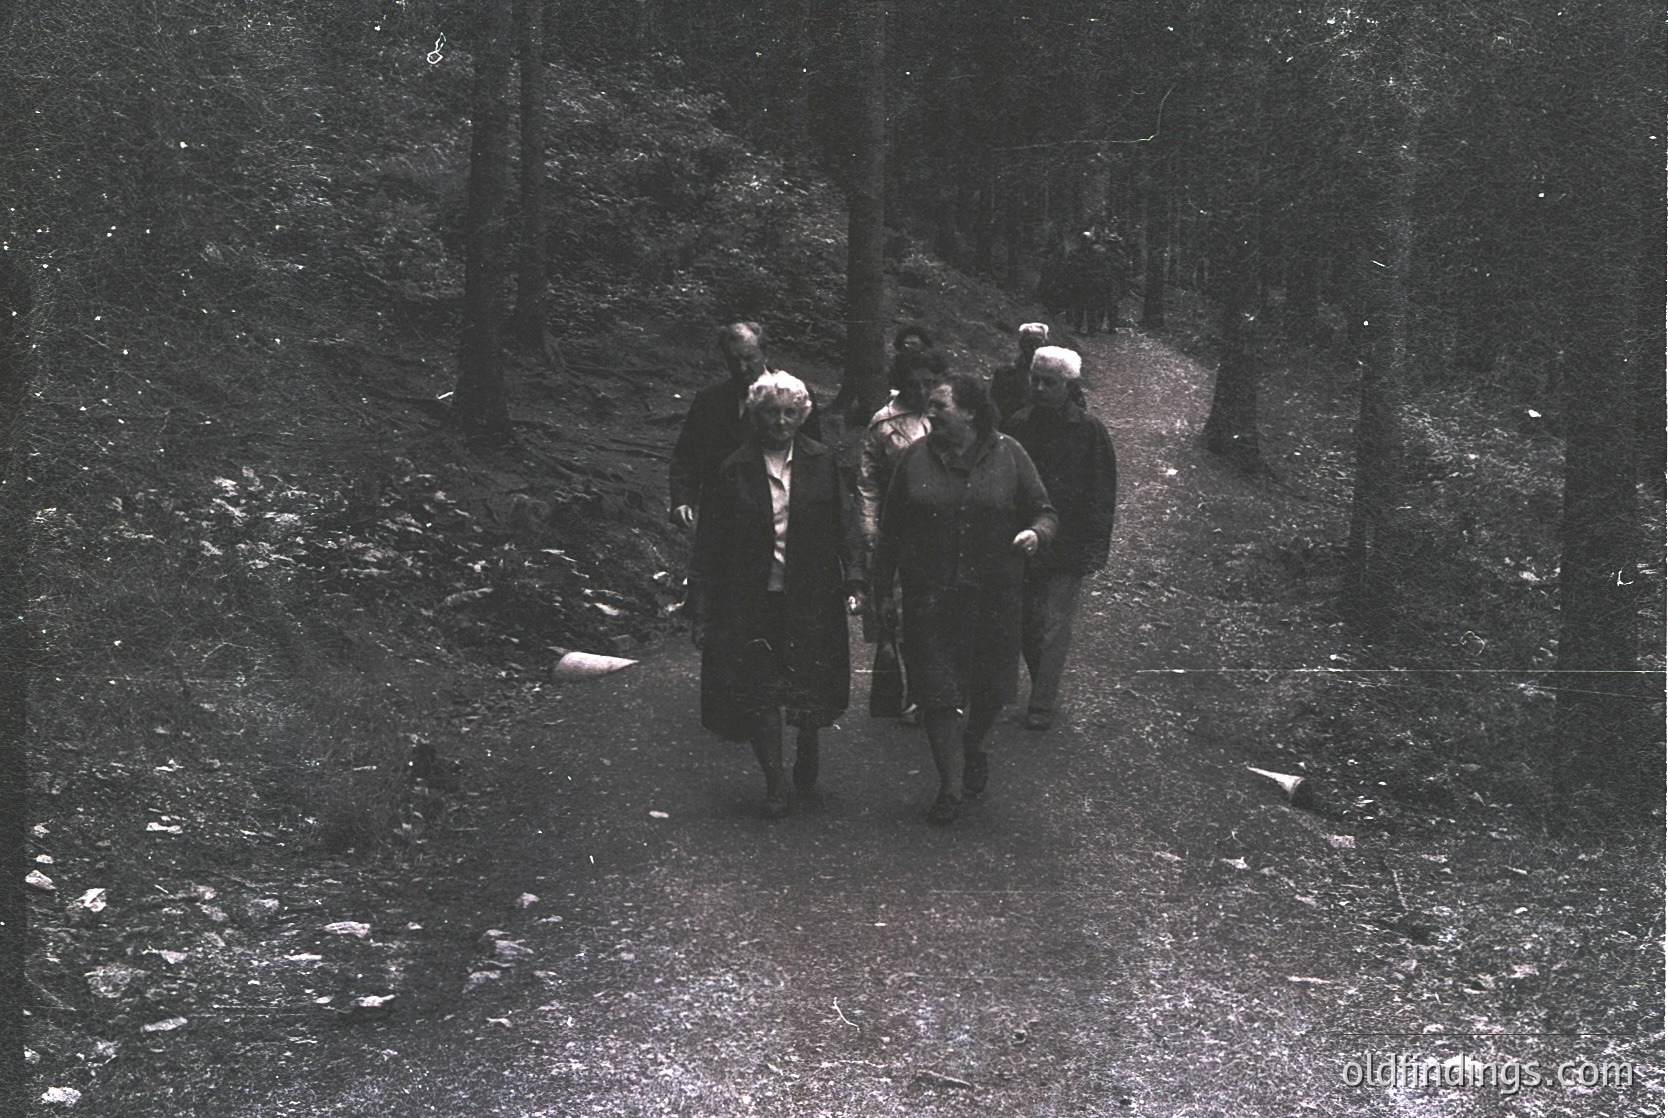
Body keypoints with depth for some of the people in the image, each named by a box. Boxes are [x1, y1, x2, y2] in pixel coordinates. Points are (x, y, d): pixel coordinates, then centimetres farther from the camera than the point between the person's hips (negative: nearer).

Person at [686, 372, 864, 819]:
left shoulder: (822, 463, 2)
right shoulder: (733, 472, -3)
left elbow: (844, 526, 5)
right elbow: (708, 545, -1)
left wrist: (853, 580, -6)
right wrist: (700, 610, -4)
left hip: (811, 596, 1)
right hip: (751, 600, -1)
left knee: (813, 688, 6)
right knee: (758, 693, 0)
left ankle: (807, 742, 38)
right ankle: (774, 781, 15)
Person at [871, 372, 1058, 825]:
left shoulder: (1008, 455, 0)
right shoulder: (916, 458, 3)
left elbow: (1044, 511, 5)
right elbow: (891, 530, 8)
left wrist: (1036, 533, -19)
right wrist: (883, 590, 9)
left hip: (994, 596, 0)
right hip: (930, 597, 0)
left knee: (992, 687, 9)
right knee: (938, 693, 0)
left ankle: (972, 747, 42)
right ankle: (951, 787, 13)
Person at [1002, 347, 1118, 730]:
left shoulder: (1089, 430, -5)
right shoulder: (1018, 425, 5)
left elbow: (1103, 493, -3)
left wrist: (1096, 547, -8)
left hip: (1067, 544, -4)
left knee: (1053, 624, -5)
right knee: (1026, 623, 9)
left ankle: (1042, 706, -1)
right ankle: (1043, 691, 25)